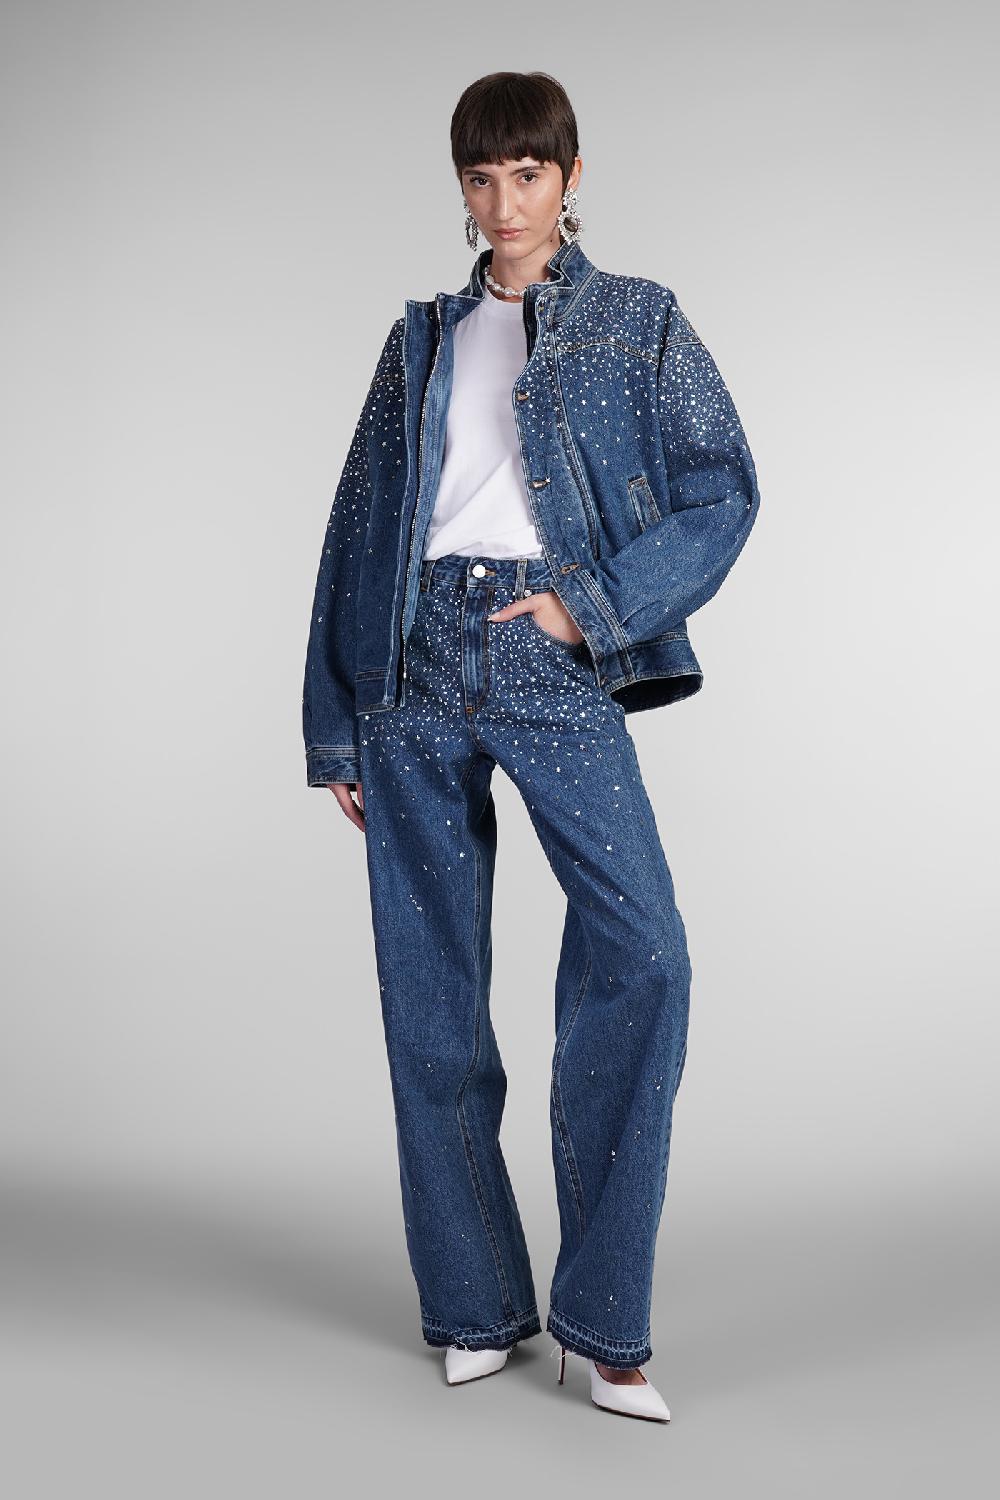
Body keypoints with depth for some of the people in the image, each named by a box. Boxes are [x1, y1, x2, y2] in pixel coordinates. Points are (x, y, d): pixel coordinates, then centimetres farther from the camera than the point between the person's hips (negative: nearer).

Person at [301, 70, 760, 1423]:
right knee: (429, 983, 1)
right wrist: (337, 728, 10)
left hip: (553, 669, -2)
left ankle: (603, 1317, -6)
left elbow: (723, 491, 3)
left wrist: (593, 605, -10)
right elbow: (360, 531, 16)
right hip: (420, 666, 3)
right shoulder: (423, 338, 19)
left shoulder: (640, 323, 13)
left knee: (642, 955, -18)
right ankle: (475, 1306, 14)